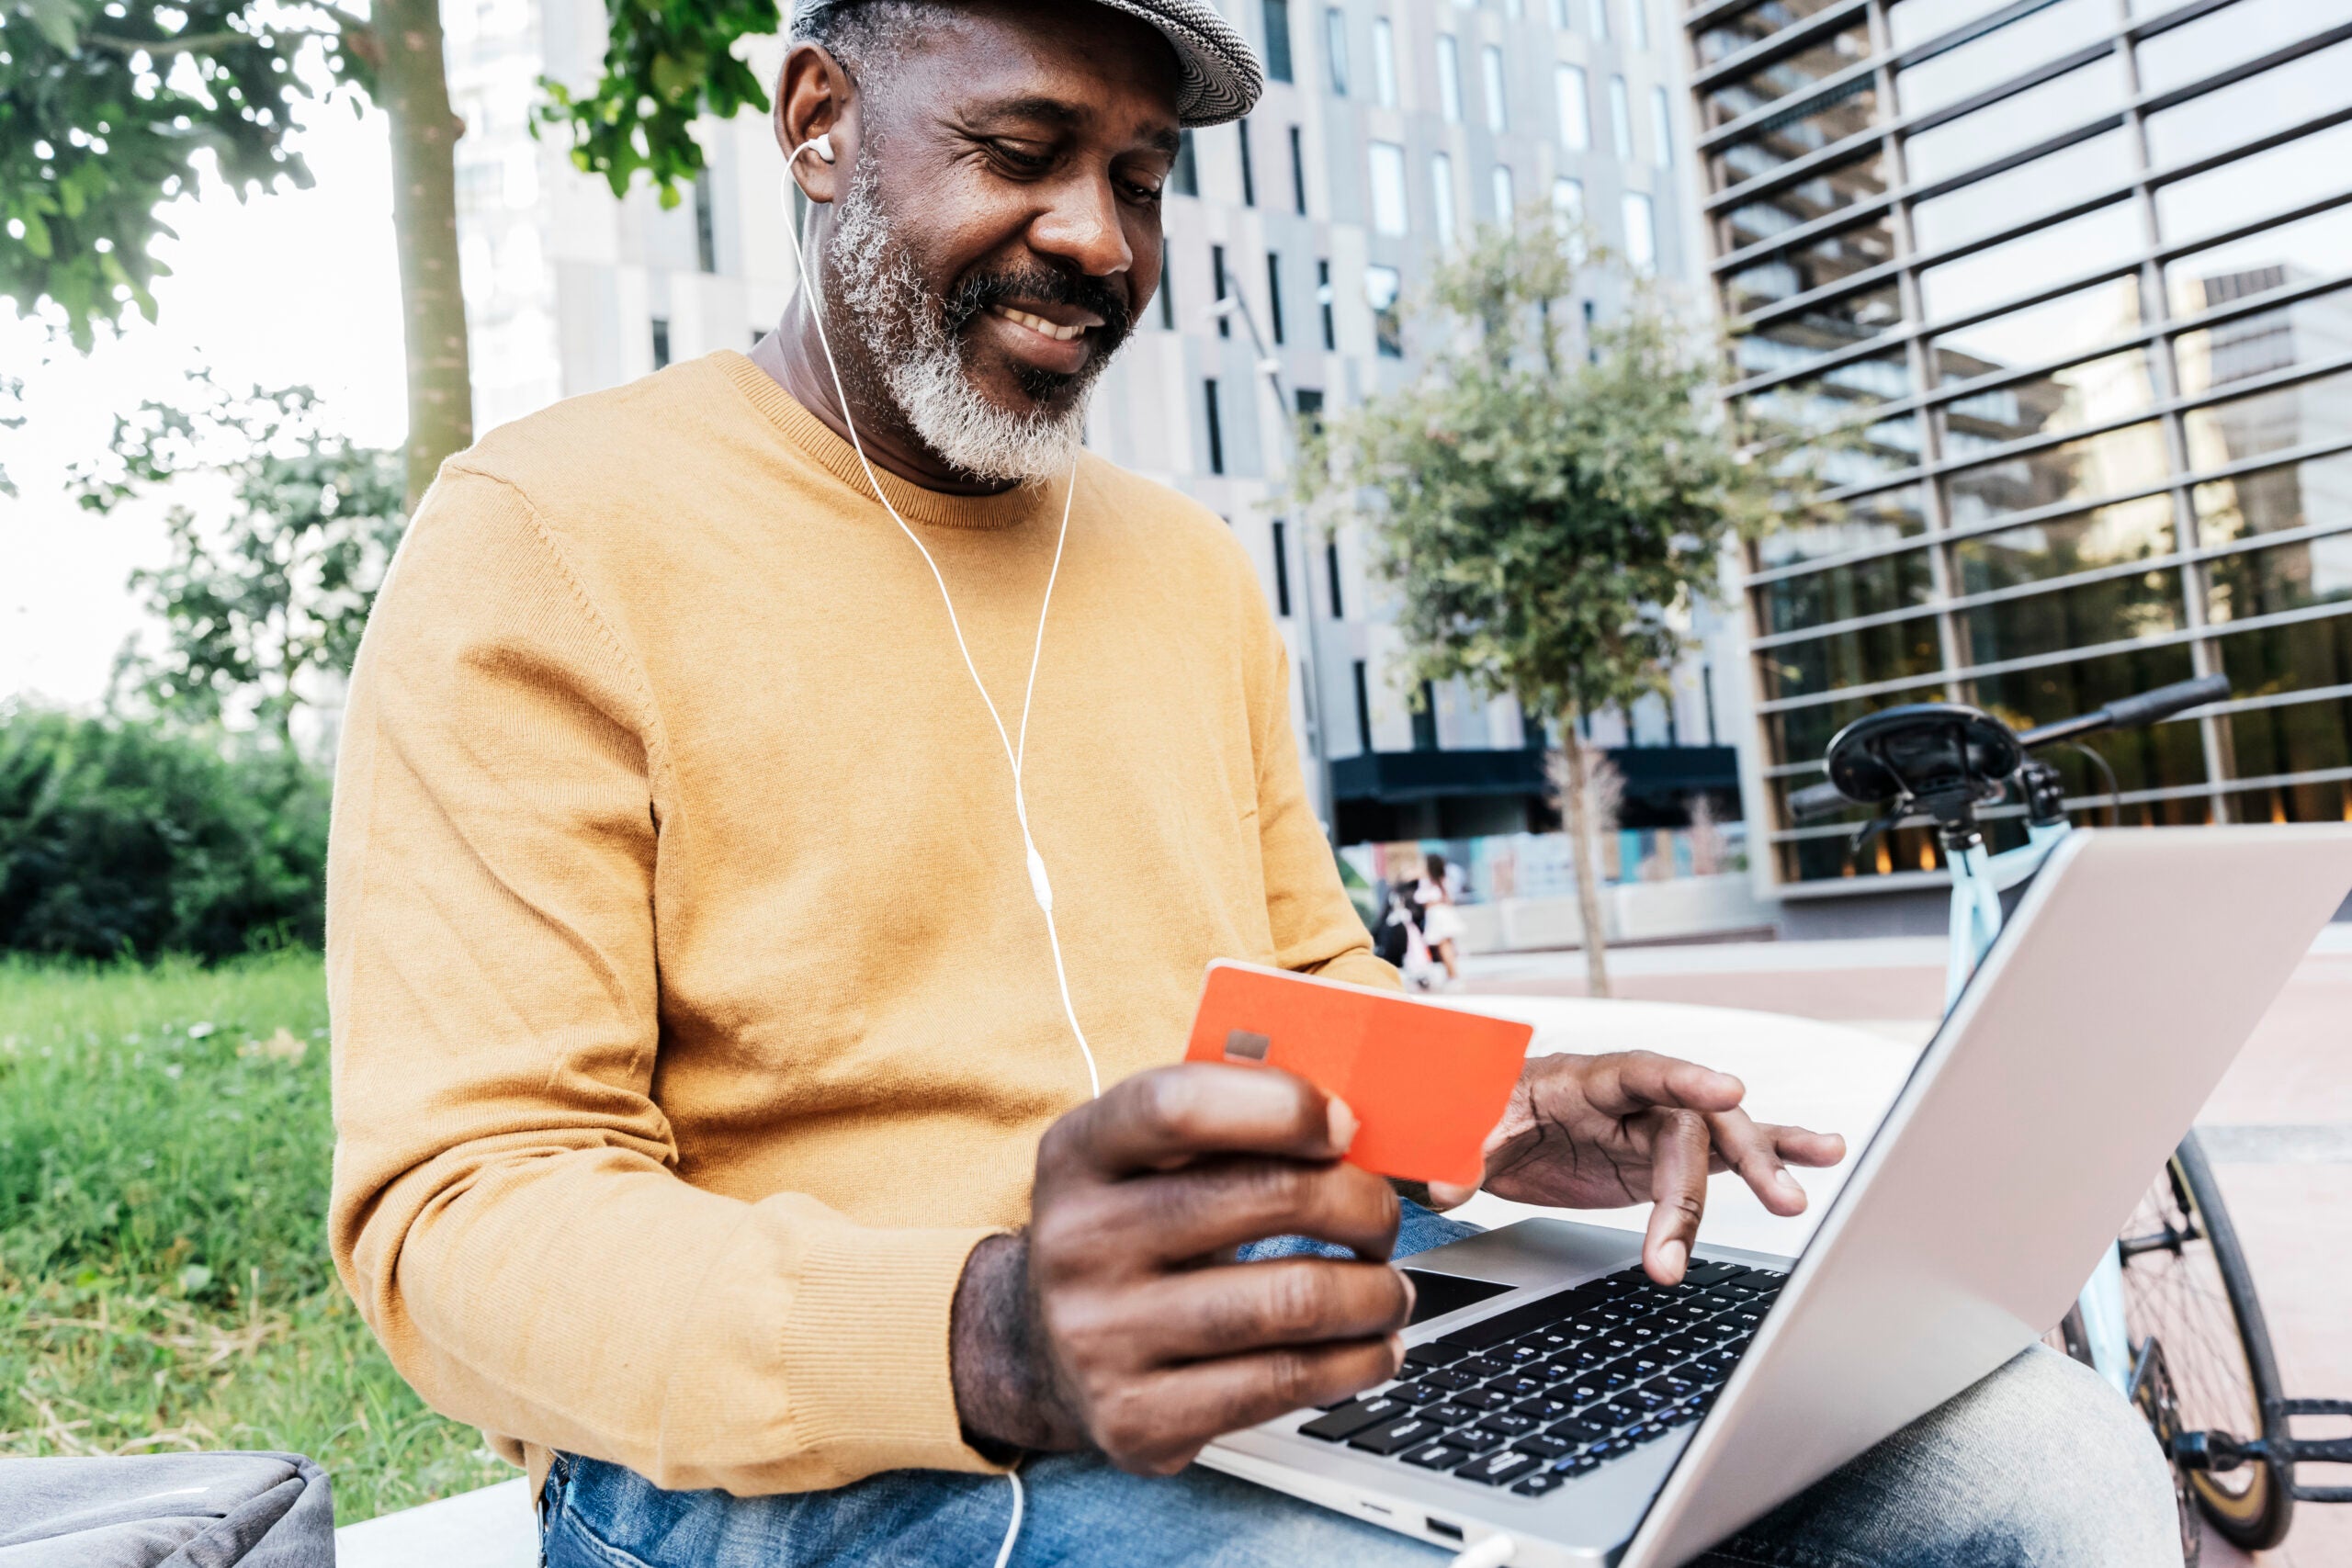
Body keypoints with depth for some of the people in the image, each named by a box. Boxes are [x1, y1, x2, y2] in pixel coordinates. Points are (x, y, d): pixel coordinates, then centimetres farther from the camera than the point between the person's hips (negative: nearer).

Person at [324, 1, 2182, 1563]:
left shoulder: (1192, 563, 15)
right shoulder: (551, 537, -5)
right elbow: (459, 1210, -11)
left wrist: (1499, 1116, -2)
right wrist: (984, 1340, -30)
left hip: (1309, 1321, 6)